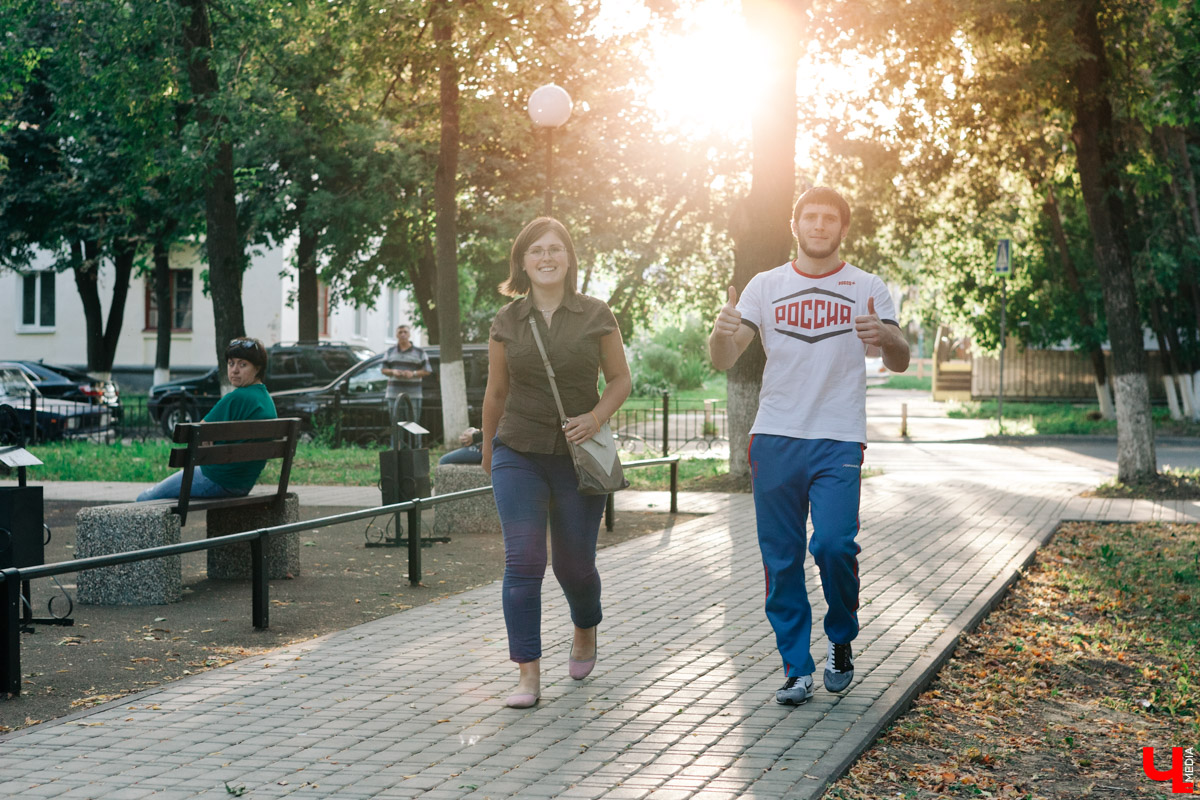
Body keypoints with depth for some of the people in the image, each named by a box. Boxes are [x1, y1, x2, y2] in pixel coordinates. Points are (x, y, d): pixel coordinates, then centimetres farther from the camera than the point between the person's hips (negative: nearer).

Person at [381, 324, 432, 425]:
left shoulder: (419, 352, 6)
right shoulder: (390, 352, 16)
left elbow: (427, 371, 3)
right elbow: (384, 370, 14)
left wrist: (413, 373, -14)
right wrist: (393, 372, -7)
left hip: (413, 395, -2)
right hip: (394, 394, 3)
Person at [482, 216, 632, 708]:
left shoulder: (595, 316, -1)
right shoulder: (507, 322, 2)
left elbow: (620, 379, 5)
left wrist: (596, 417, -12)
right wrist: (487, 447, 22)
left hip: (577, 457, 0)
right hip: (518, 455, 0)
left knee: (574, 563, 7)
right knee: (523, 561, -10)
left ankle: (586, 630, 41)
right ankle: (528, 675, -6)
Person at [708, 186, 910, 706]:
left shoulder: (867, 289, 8)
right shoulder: (766, 286, 10)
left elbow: (900, 363, 1)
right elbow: (723, 361, 4)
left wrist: (886, 339, -23)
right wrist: (722, 333, -20)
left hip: (839, 440, -2)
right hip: (775, 439, 2)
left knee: (834, 545, -16)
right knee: (782, 560, 2)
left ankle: (841, 641, 10)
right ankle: (796, 668, 13)